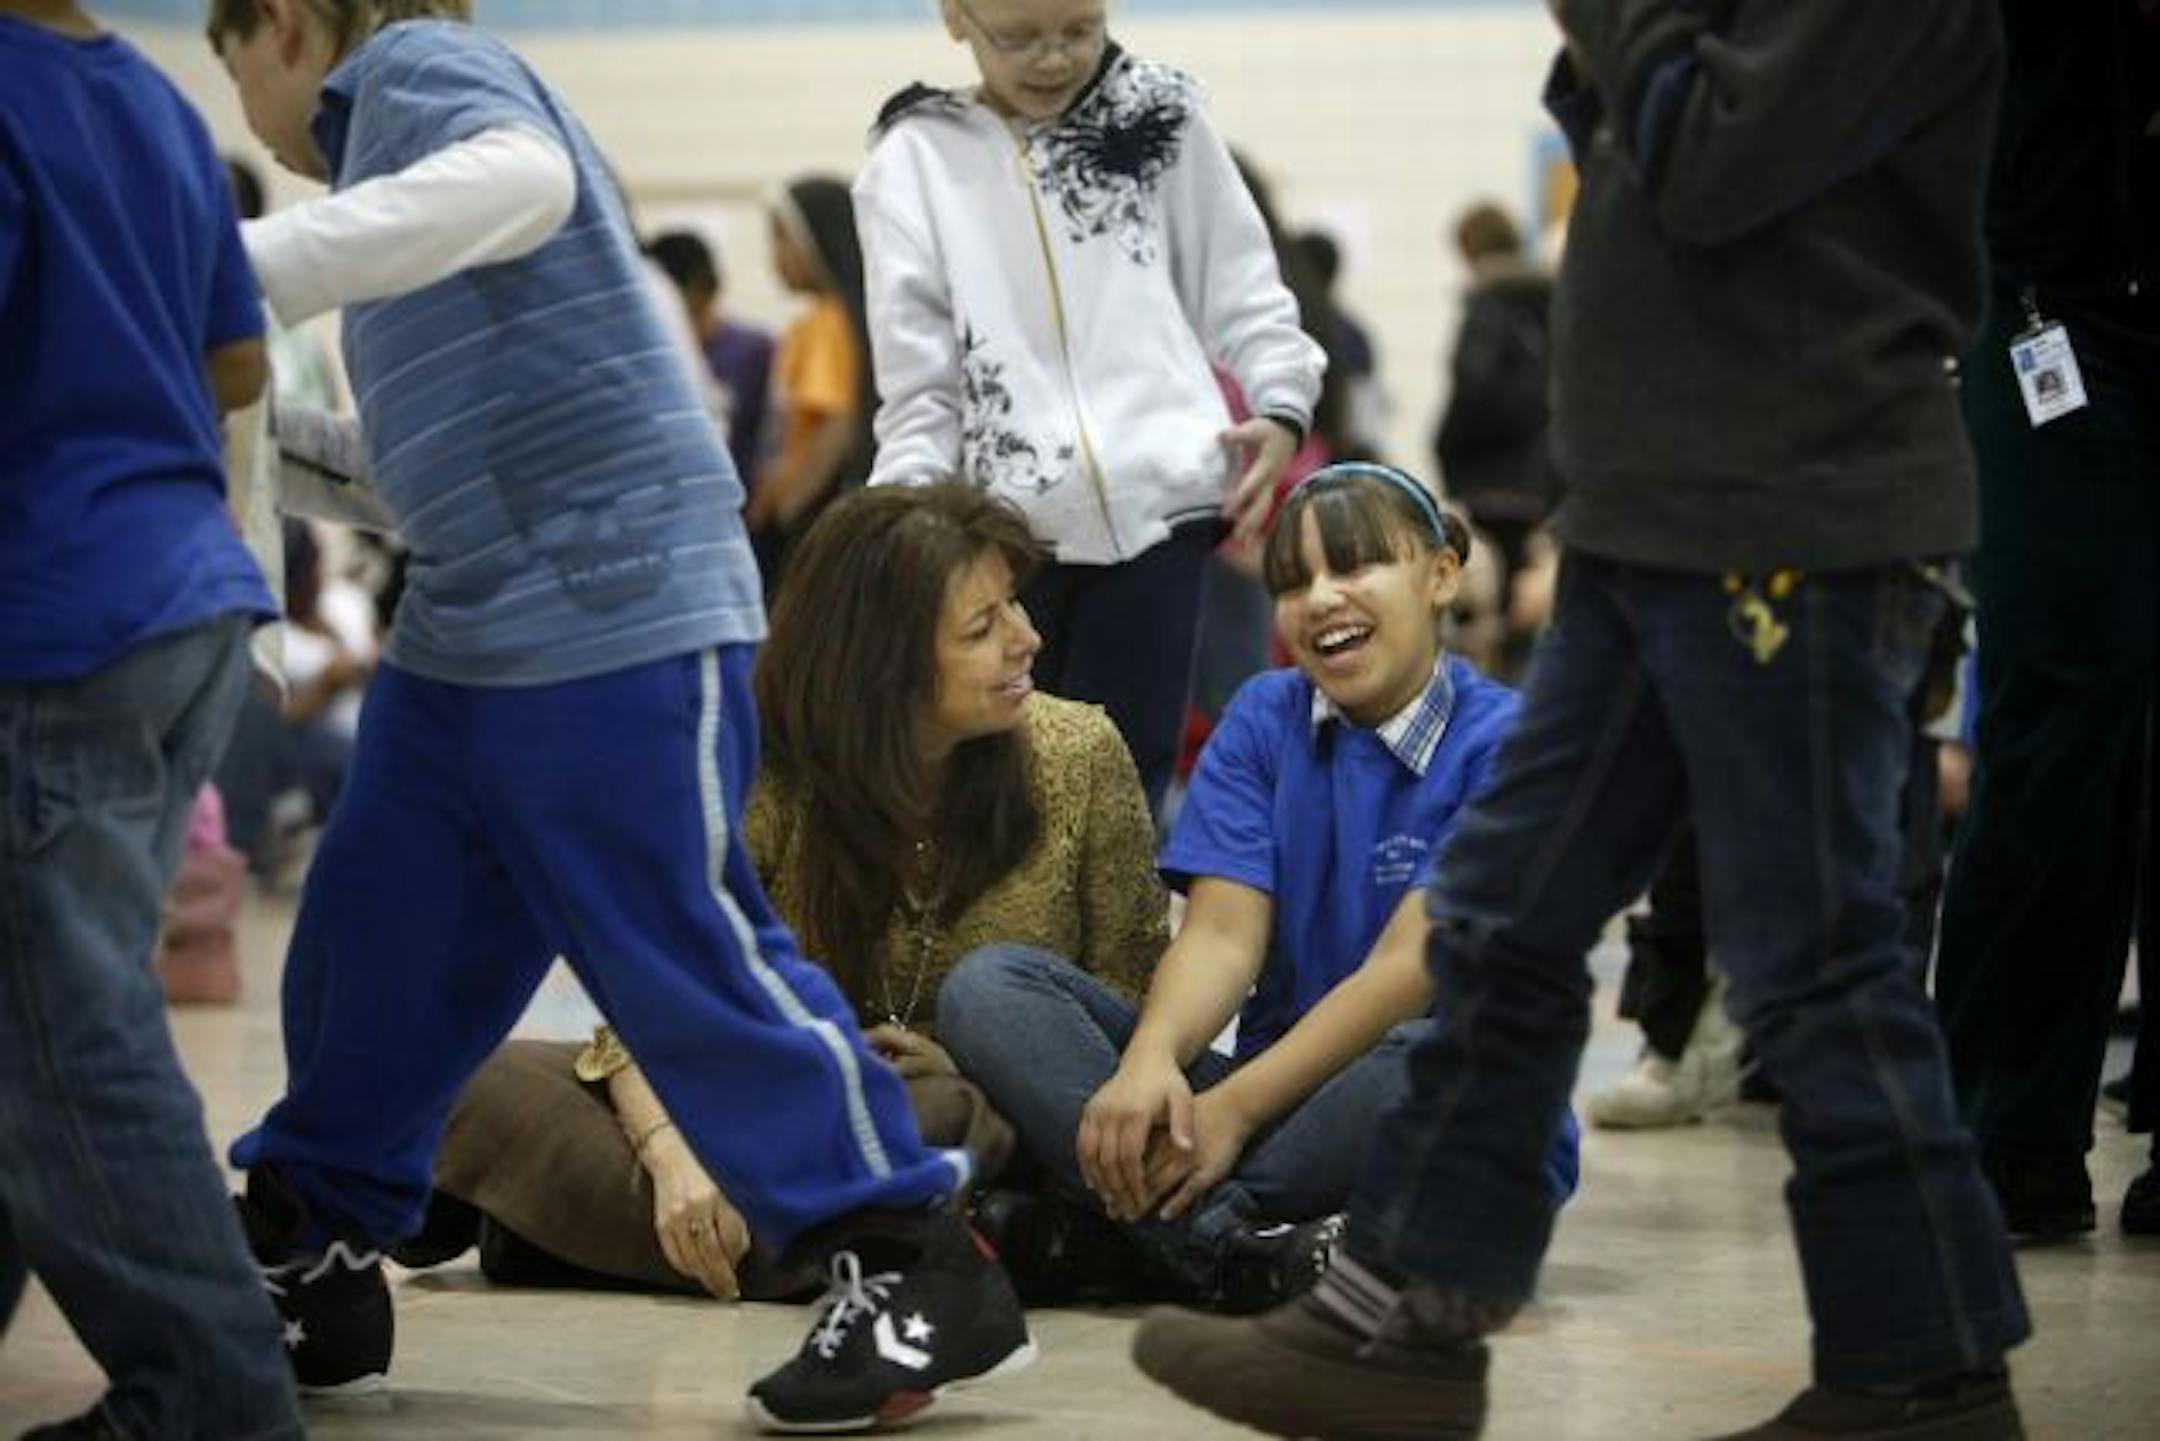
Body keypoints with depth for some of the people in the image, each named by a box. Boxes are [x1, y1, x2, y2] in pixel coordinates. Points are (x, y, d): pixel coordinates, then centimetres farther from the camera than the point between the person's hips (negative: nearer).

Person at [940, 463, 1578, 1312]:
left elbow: (1409, 967, -16)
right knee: (987, 986, -13)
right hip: (1275, 1095, 5)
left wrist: (1234, 1108, -25)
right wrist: (1148, 1061, -25)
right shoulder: (1263, 722, 10)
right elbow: (1223, 933, -3)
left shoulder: (1501, 742, -6)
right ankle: (1222, 1245, -35)